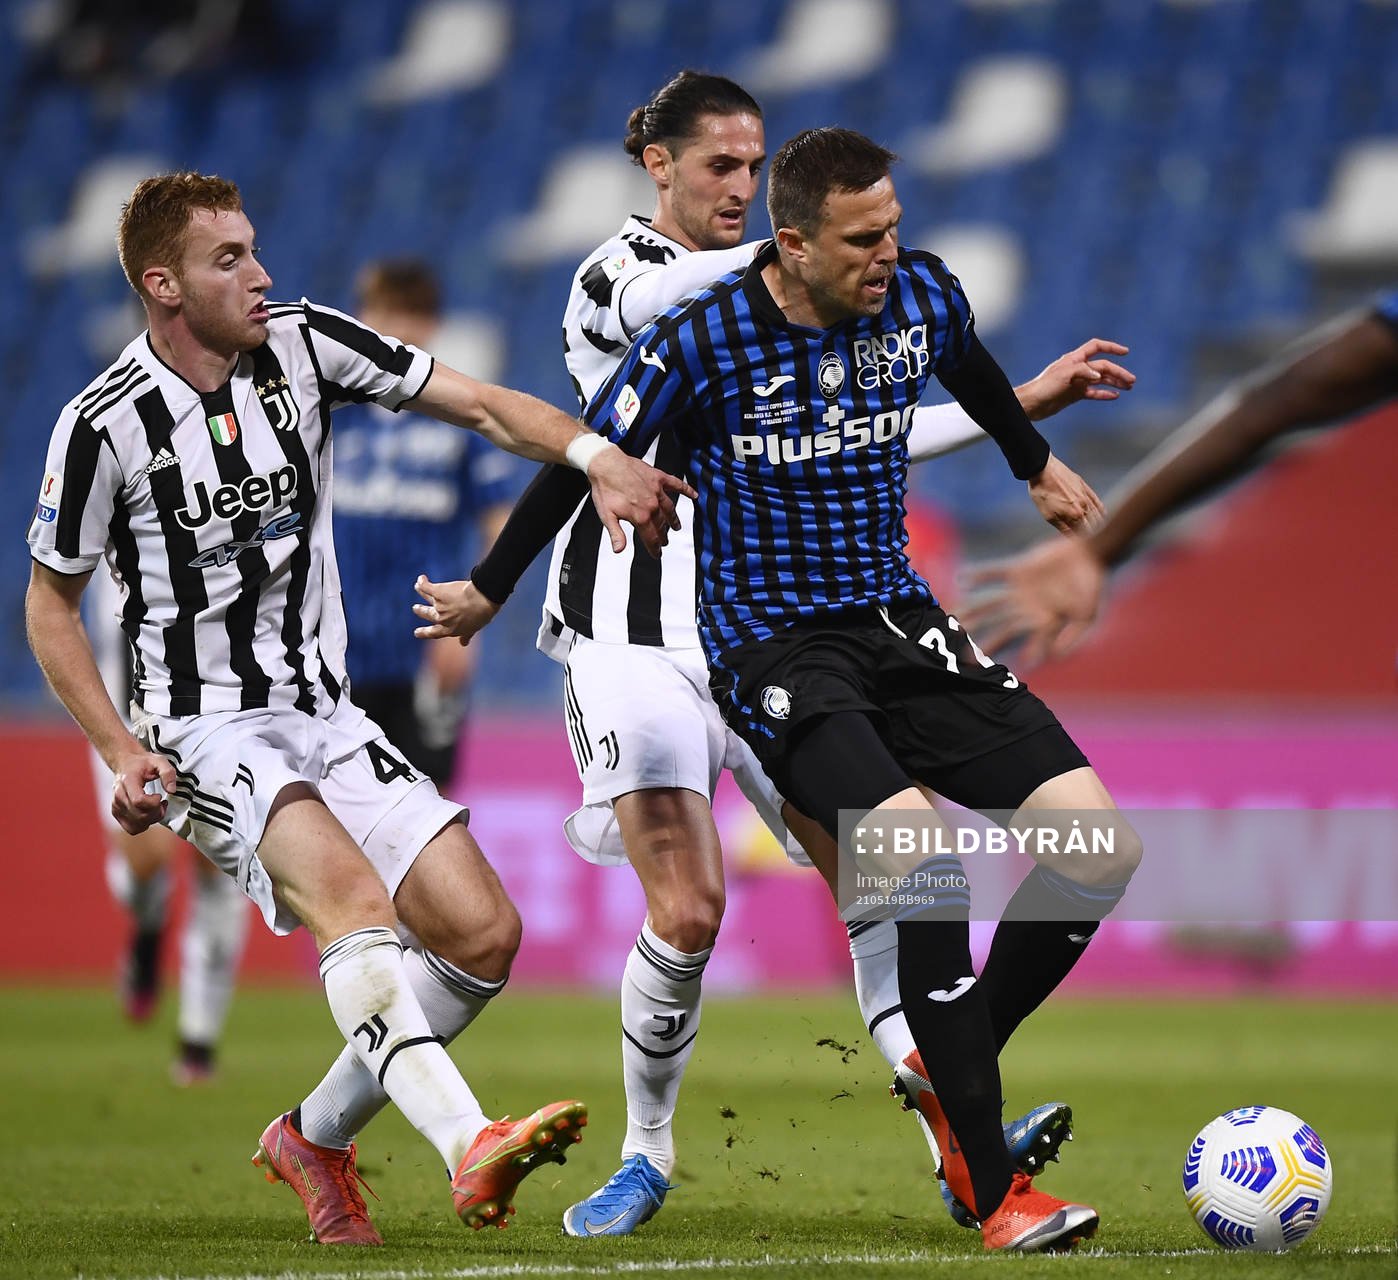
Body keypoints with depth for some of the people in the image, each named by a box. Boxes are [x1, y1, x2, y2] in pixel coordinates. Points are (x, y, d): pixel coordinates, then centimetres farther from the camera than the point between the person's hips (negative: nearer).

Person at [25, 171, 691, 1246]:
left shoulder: (304, 345, 0)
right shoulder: (106, 427, -10)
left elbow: (482, 405, 0)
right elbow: (50, 603, 1)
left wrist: (598, 457, -19)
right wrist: (121, 751, -11)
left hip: (327, 718, 6)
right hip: (208, 735, -6)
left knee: (484, 934, -5)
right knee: (349, 889, -32)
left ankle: (316, 1138, 14)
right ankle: (468, 1147, -47)